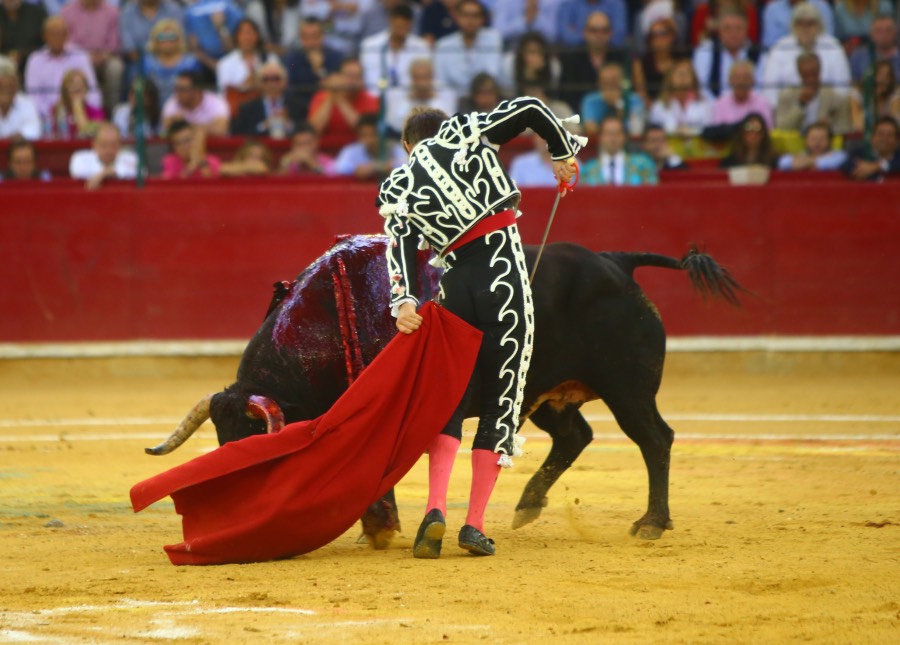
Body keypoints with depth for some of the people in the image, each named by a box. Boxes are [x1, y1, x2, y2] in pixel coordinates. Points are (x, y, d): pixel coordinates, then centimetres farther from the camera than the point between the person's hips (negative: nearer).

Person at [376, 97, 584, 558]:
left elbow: (400, 247, -4)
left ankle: (435, 510, -9)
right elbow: (531, 109, 4)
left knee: (449, 401, 13)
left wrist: (402, 301, -17)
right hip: (505, 274, -2)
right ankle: (475, 525, 1)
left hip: (457, 286, 2)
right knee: (501, 404, 5)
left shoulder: (399, 188, 11)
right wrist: (564, 152, 19)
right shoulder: (464, 132, 9)